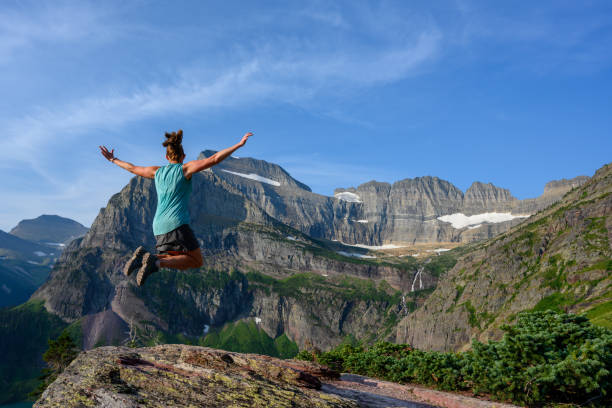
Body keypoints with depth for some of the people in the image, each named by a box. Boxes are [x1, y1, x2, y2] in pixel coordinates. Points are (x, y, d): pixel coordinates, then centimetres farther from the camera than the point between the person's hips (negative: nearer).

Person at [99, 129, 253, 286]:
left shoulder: (157, 171, 15)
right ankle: (156, 262, -20)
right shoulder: (186, 168, 0)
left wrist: (113, 159, 47)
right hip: (177, 224, -7)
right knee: (197, 262, 2)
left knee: (180, 261, 19)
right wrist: (239, 144, -10)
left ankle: (144, 256, -4)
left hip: (159, 226, 7)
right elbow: (214, 159, -9)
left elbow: (132, 168, 29)